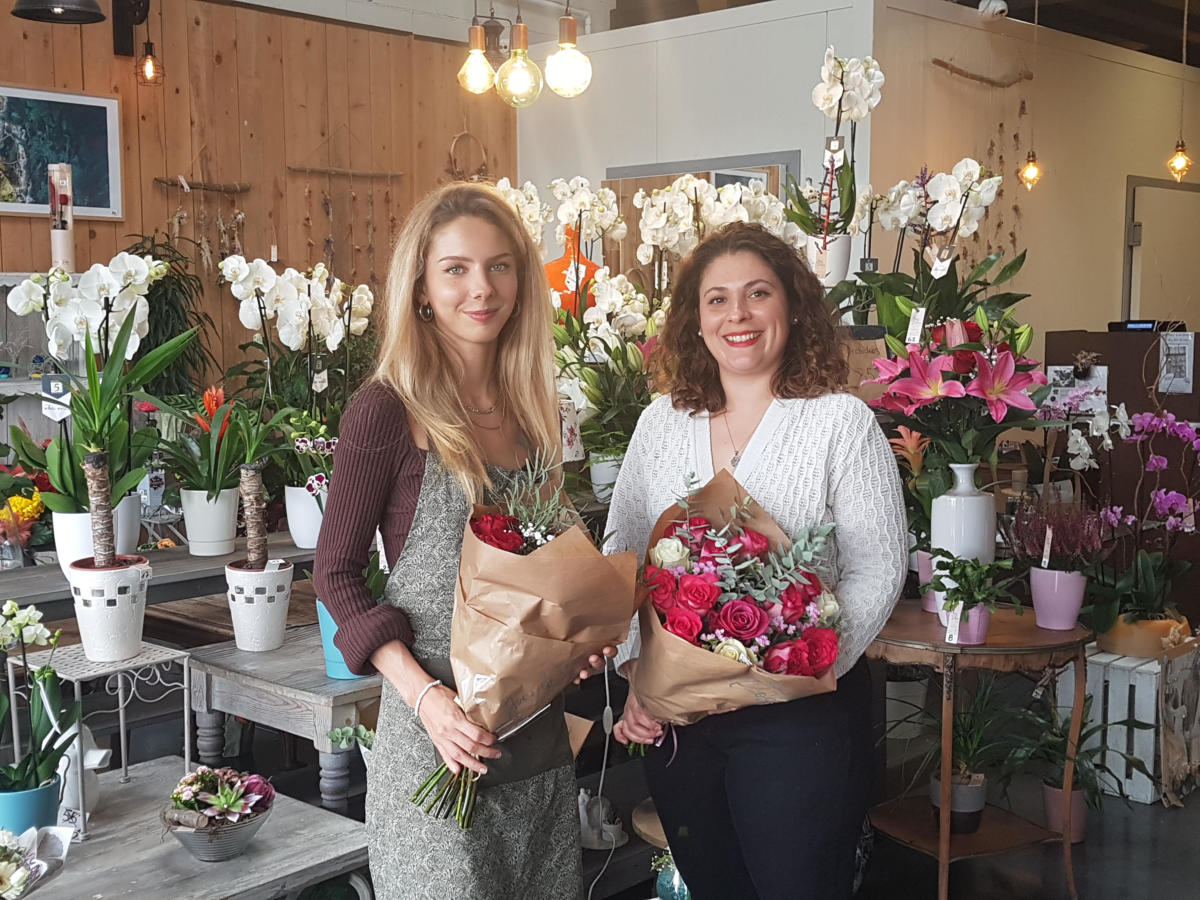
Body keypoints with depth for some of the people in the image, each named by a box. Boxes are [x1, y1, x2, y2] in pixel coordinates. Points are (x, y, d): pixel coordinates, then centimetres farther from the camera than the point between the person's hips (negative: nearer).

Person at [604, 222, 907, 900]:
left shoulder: (840, 421, -7)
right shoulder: (662, 422, 5)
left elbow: (877, 570, -10)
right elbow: (621, 557, 8)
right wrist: (635, 670, -4)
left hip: (801, 715, -4)